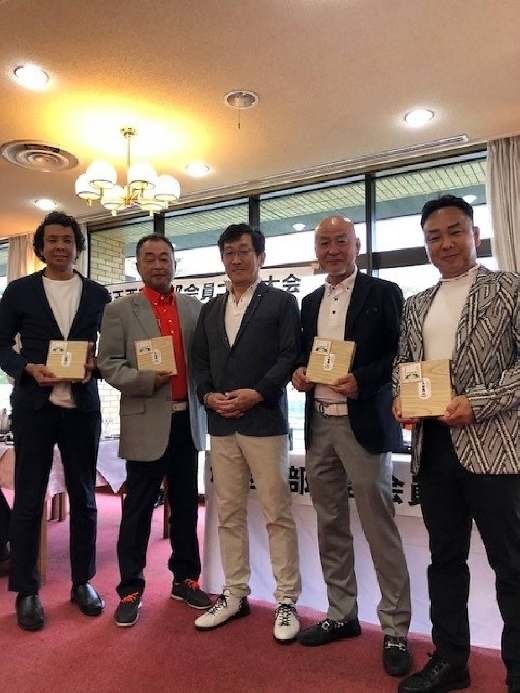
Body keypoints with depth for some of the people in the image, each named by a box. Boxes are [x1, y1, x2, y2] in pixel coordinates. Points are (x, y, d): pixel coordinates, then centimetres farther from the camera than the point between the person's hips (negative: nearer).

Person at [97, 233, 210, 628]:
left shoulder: (195, 308, 10)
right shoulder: (120, 310, 1)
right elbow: (108, 364, -5)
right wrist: (146, 380, -19)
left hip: (188, 420, 4)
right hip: (146, 423, -3)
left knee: (186, 505, 14)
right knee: (138, 510, 7)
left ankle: (185, 579, 31)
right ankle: (130, 590, 23)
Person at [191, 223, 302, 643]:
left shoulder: (282, 302, 3)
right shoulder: (210, 309, 18)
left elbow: (291, 356, -6)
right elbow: (200, 362, 15)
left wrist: (256, 394, -16)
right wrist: (208, 395, -3)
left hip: (264, 421, -5)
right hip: (221, 424, 5)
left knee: (278, 514, 1)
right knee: (228, 513, 12)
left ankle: (287, 600, 16)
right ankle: (235, 594, 26)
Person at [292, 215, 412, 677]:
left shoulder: (383, 293, -1)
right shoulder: (310, 303, 16)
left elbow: (403, 354, -7)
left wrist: (362, 380, -19)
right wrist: (299, 371, 0)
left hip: (365, 424, -6)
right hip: (318, 425, 6)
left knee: (380, 529, 1)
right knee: (330, 527, 14)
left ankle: (395, 629, 18)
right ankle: (341, 614, 30)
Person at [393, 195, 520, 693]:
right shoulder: (415, 306, 14)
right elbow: (401, 366, 16)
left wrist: (479, 403, -19)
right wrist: (401, 400, -3)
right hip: (432, 446, 6)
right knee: (444, 557, 16)